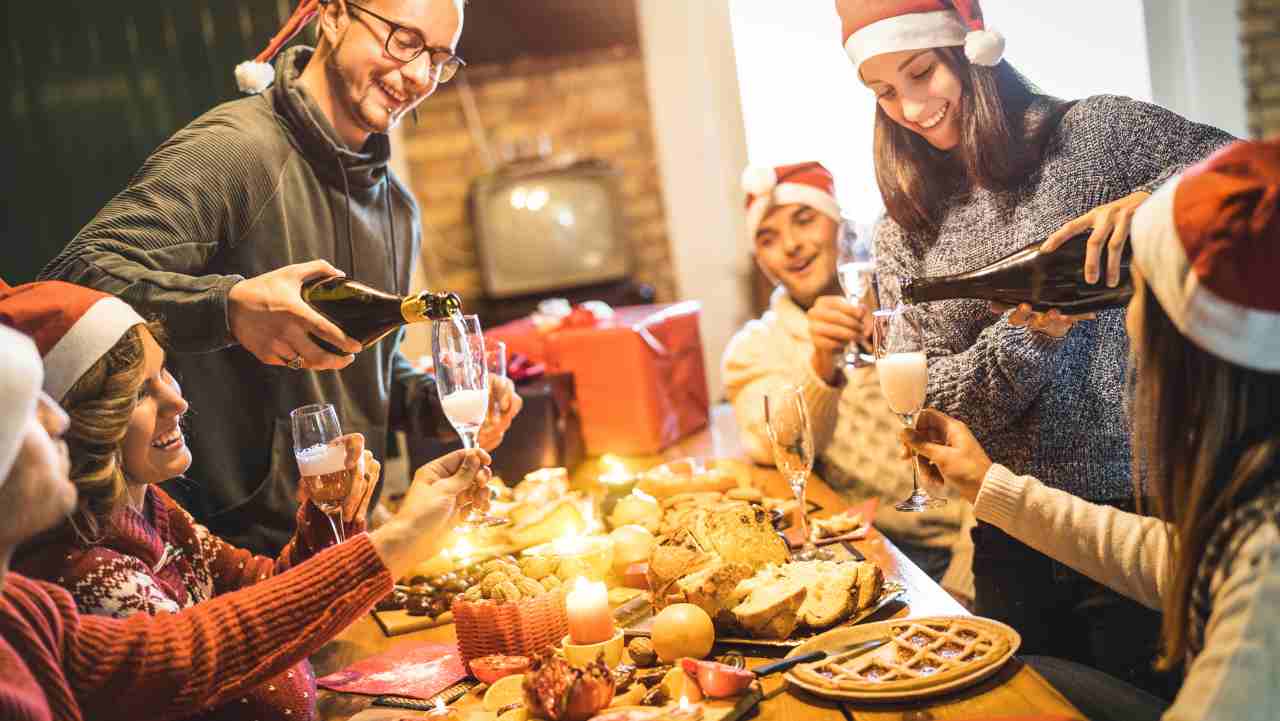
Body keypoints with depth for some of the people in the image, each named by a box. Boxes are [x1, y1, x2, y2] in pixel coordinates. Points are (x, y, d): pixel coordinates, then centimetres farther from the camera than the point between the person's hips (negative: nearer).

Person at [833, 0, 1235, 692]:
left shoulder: (1096, 131, -5)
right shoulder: (905, 228, 5)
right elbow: (927, 393, -1)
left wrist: (1152, 201, -29)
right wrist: (1026, 337, -19)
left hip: (1139, 502, -3)